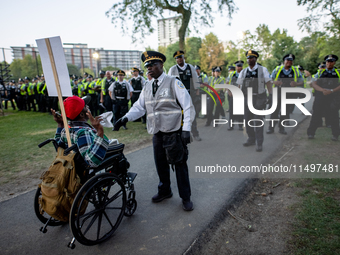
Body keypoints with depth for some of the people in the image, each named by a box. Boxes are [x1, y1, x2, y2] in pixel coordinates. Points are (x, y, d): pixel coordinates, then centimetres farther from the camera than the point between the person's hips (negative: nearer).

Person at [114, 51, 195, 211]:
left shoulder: (174, 83, -6)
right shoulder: (147, 87, 10)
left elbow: (188, 107, -8)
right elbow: (139, 107, 11)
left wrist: (186, 129, -17)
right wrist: (125, 118, -8)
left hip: (175, 133, -5)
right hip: (157, 133, 5)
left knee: (180, 165, 6)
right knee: (160, 165, 17)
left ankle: (185, 198, 23)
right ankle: (164, 191, 40)